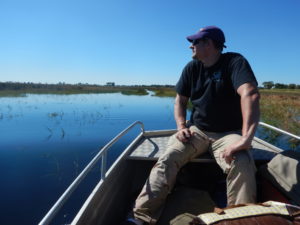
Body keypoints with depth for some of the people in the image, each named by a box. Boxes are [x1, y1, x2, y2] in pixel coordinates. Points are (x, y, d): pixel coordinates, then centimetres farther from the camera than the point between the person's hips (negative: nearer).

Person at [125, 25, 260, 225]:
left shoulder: (234, 62, -10)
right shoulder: (192, 68, 6)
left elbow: (250, 94, -27)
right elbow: (180, 100, 12)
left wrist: (246, 138, -39)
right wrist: (181, 126, -6)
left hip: (228, 133, -3)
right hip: (197, 130, 3)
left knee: (242, 165, -34)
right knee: (167, 159, -21)